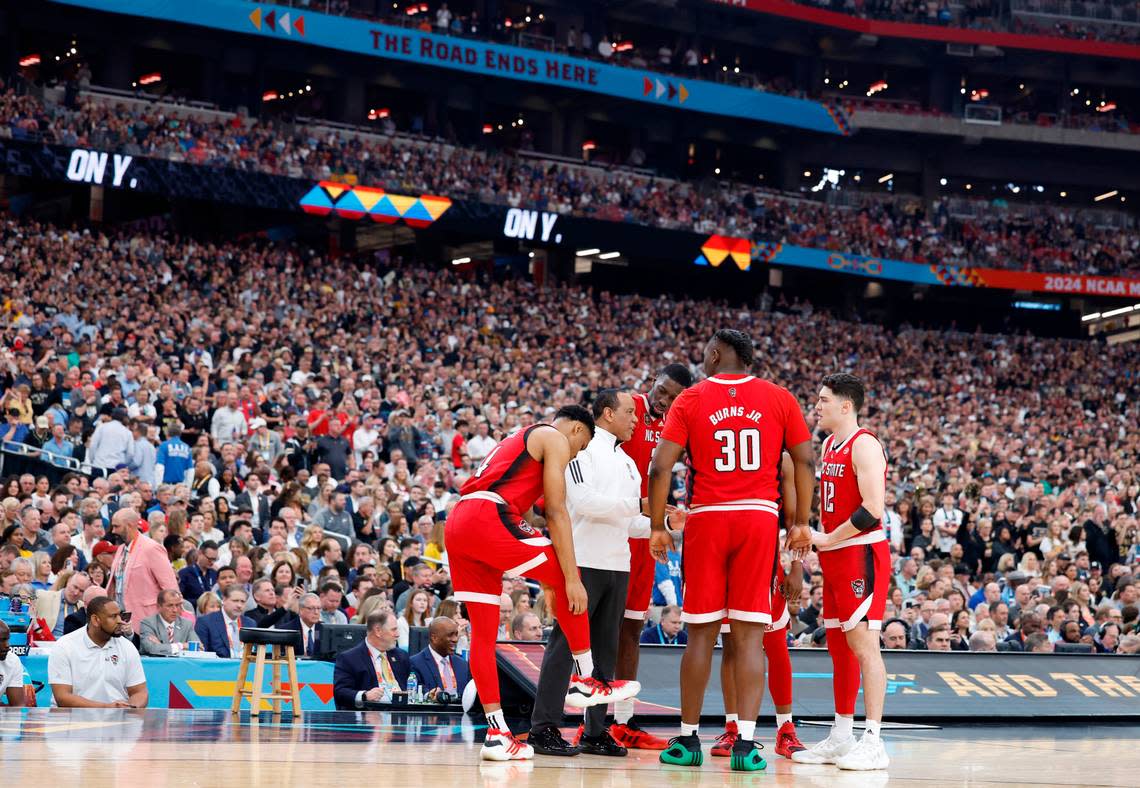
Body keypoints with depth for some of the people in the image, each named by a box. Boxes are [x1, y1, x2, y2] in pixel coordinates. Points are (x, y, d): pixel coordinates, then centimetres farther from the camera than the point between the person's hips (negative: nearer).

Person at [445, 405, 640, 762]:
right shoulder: (555, 439, 7)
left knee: (484, 632, 9)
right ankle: (583, 681, 10)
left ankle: (497, 733, 8)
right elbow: (556, 512, -3)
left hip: (456, 525, 9)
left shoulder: (519, 441, 34)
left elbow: (517, 504, 37)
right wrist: (571, 579, -5)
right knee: (566, 580, 7)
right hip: (488, 518, -9)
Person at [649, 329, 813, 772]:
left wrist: (657, 527, 2)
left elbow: (660, 468, -5)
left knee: (701, 633, 8)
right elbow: (805, 461, 3)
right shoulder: (779, 399, 7)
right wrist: (802, 523, 9)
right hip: (759, 519, 0)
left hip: (707, 519, 0)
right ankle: (746, 743, -8)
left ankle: (688, 739, 13)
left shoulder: (690, 400, 2)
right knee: (750, 635, 0)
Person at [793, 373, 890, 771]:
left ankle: (873, 742, -12)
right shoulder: (829, 445, 16)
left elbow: (873, 510, -21)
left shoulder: (864, 445, -13)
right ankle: (840, 738, 18)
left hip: (861, 554, -10)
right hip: (835, 558, 10)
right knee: (838, 645, 12)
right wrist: (815, 539, 11)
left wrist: (828, 540, -15)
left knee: (863, 643, -12)